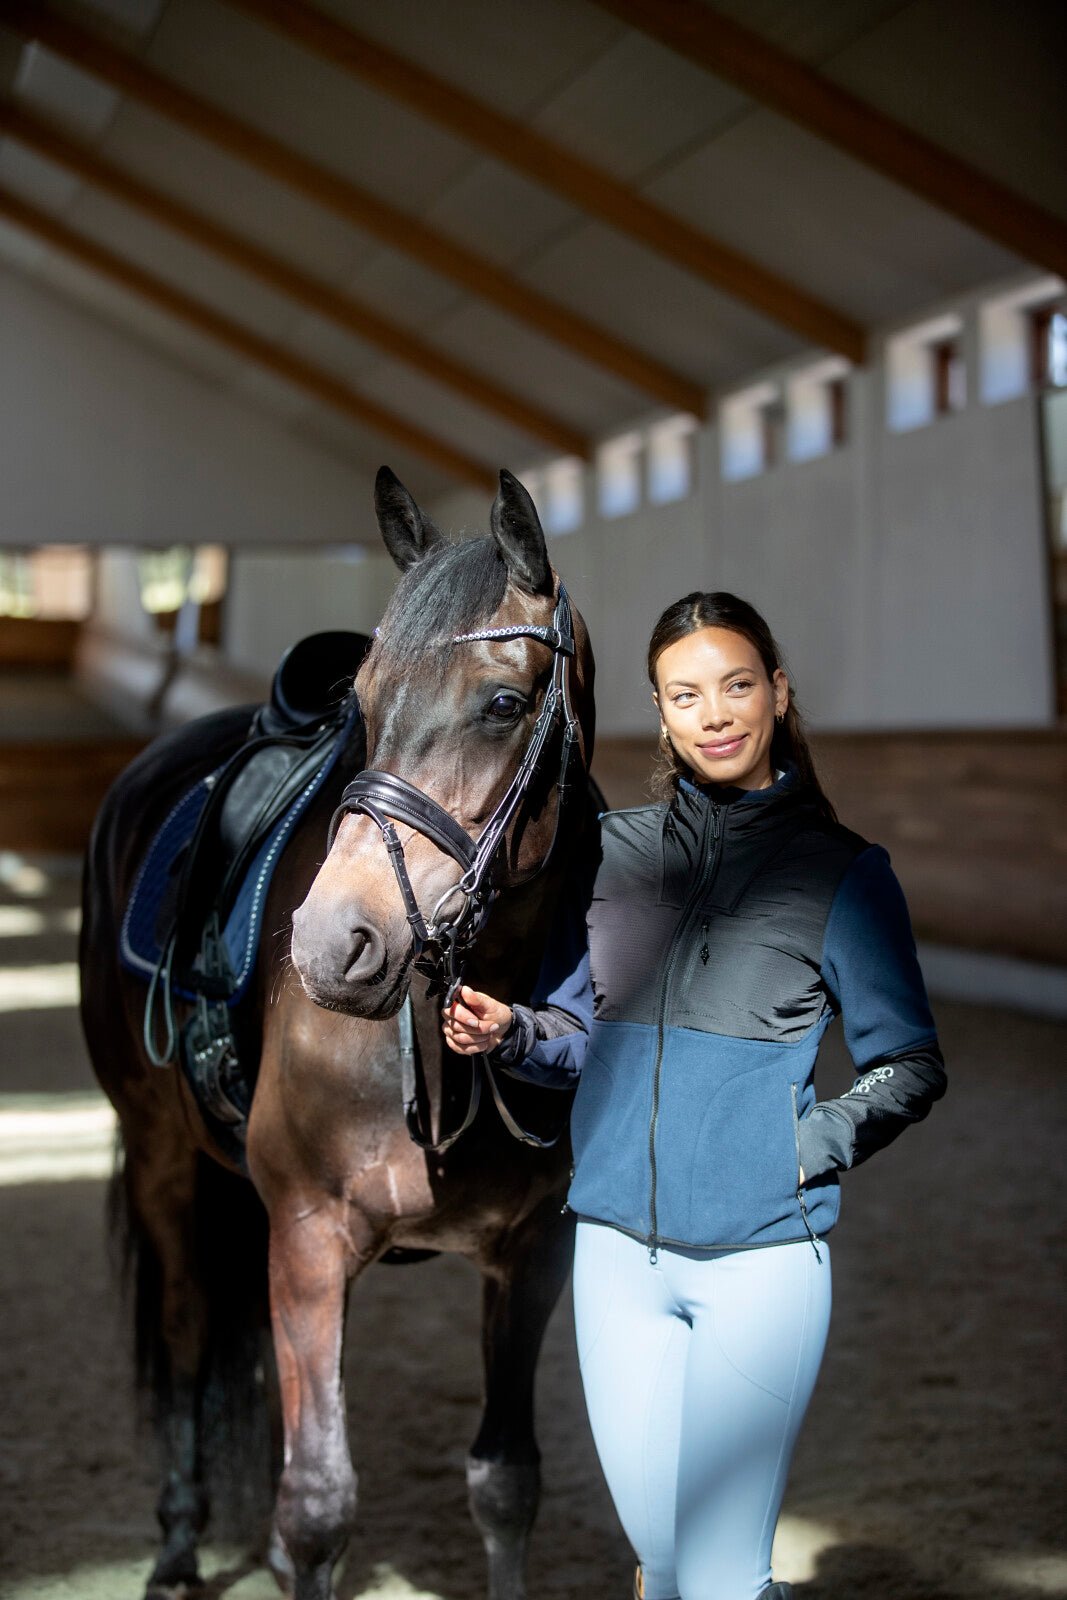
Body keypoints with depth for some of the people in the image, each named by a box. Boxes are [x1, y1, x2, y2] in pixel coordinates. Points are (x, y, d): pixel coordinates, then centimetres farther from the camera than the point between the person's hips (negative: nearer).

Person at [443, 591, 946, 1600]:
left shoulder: (842, 874, -3)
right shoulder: (613, 849, 5)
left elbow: (909, 1068, 2)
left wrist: (807, 1147, -10)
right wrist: (506, 1031, -6)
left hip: (762, 1253, -3)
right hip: (617, 1248, 3)